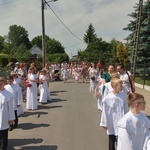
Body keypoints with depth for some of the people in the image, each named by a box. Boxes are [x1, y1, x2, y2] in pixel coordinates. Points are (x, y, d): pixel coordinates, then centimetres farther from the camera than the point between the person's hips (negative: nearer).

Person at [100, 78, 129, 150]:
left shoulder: (124, 96, -8)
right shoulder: (107, 98, -15)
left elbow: (126, 109, 2)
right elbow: (105, 111, -7)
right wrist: (104, 123, -2)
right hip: (111, 123, -1)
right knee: (111, 141, 17)